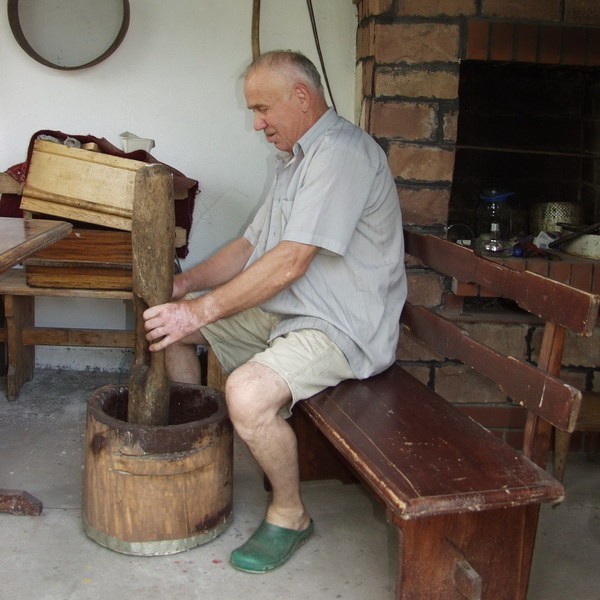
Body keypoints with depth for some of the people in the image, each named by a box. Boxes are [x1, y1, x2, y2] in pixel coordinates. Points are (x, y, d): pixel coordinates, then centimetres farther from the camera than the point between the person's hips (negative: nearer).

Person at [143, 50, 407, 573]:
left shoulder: (342, 152, -18)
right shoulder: (298, 159, 17)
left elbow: (290, 261, -25)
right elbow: (252, 245, 15)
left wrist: (200, 309, -23)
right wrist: (186, 283, 0)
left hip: (343, 328, -10)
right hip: (282, 312, 10)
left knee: (248, 393, -34)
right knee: (170, 324, 10)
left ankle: (290, 514, -7)